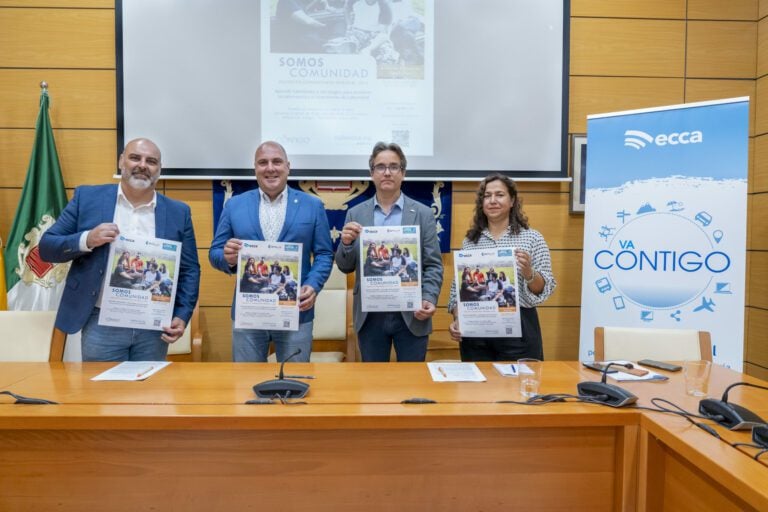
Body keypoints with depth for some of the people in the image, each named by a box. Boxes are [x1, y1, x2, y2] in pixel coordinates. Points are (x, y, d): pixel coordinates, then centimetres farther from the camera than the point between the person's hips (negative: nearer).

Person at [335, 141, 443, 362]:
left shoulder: (423, 214, 1)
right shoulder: (356, 214, 5)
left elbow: (433, 265, 0)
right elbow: (345, 267, 6)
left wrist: (429, 299, -17)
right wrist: (346, 243, -15)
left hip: (411, 314, -1)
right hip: (369, 315, 1)